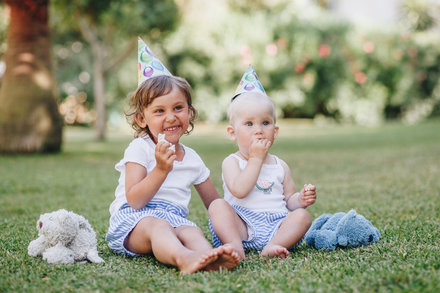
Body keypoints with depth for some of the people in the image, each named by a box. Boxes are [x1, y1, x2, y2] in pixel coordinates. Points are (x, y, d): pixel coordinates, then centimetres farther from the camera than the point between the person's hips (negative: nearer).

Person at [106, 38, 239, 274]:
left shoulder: (192, 158, 16)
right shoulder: (140, 149, 0)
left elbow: (214, 204, 23)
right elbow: (134, 201, -11)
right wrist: (161, 169, -20)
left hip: (174, 219, 4)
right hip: (133, 219, -4)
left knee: (191, 231, -30)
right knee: (157, 225, -38)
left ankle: (208, 258, -63)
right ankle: (184, 258, -68)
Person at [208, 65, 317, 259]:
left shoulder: (280, 166, 16)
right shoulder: (231, 162, 2)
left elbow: (289, 199, 20)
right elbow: (239, 190, -17)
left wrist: (301, 199, -4)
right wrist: (256, 158, -13)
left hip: (276, 225, 4)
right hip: (242, 226, -3)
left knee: (303, 215, -19)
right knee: (217, 205, -25)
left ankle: (272, 246, -38)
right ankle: (236, 246, -42)